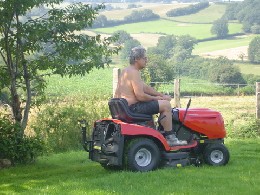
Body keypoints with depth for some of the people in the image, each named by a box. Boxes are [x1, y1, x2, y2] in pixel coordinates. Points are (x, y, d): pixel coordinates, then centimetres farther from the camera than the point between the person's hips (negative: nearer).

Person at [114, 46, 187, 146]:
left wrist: (162, 95, 13)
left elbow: (145, 87, 21)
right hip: (132, 107, -11)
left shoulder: (127, 70, 17)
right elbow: (140, 96, -23)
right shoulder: (134, 72, -17)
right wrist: (157, 98, -6)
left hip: (124, 107, 11)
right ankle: (170, 138, -5)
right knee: (166, 105, -10)